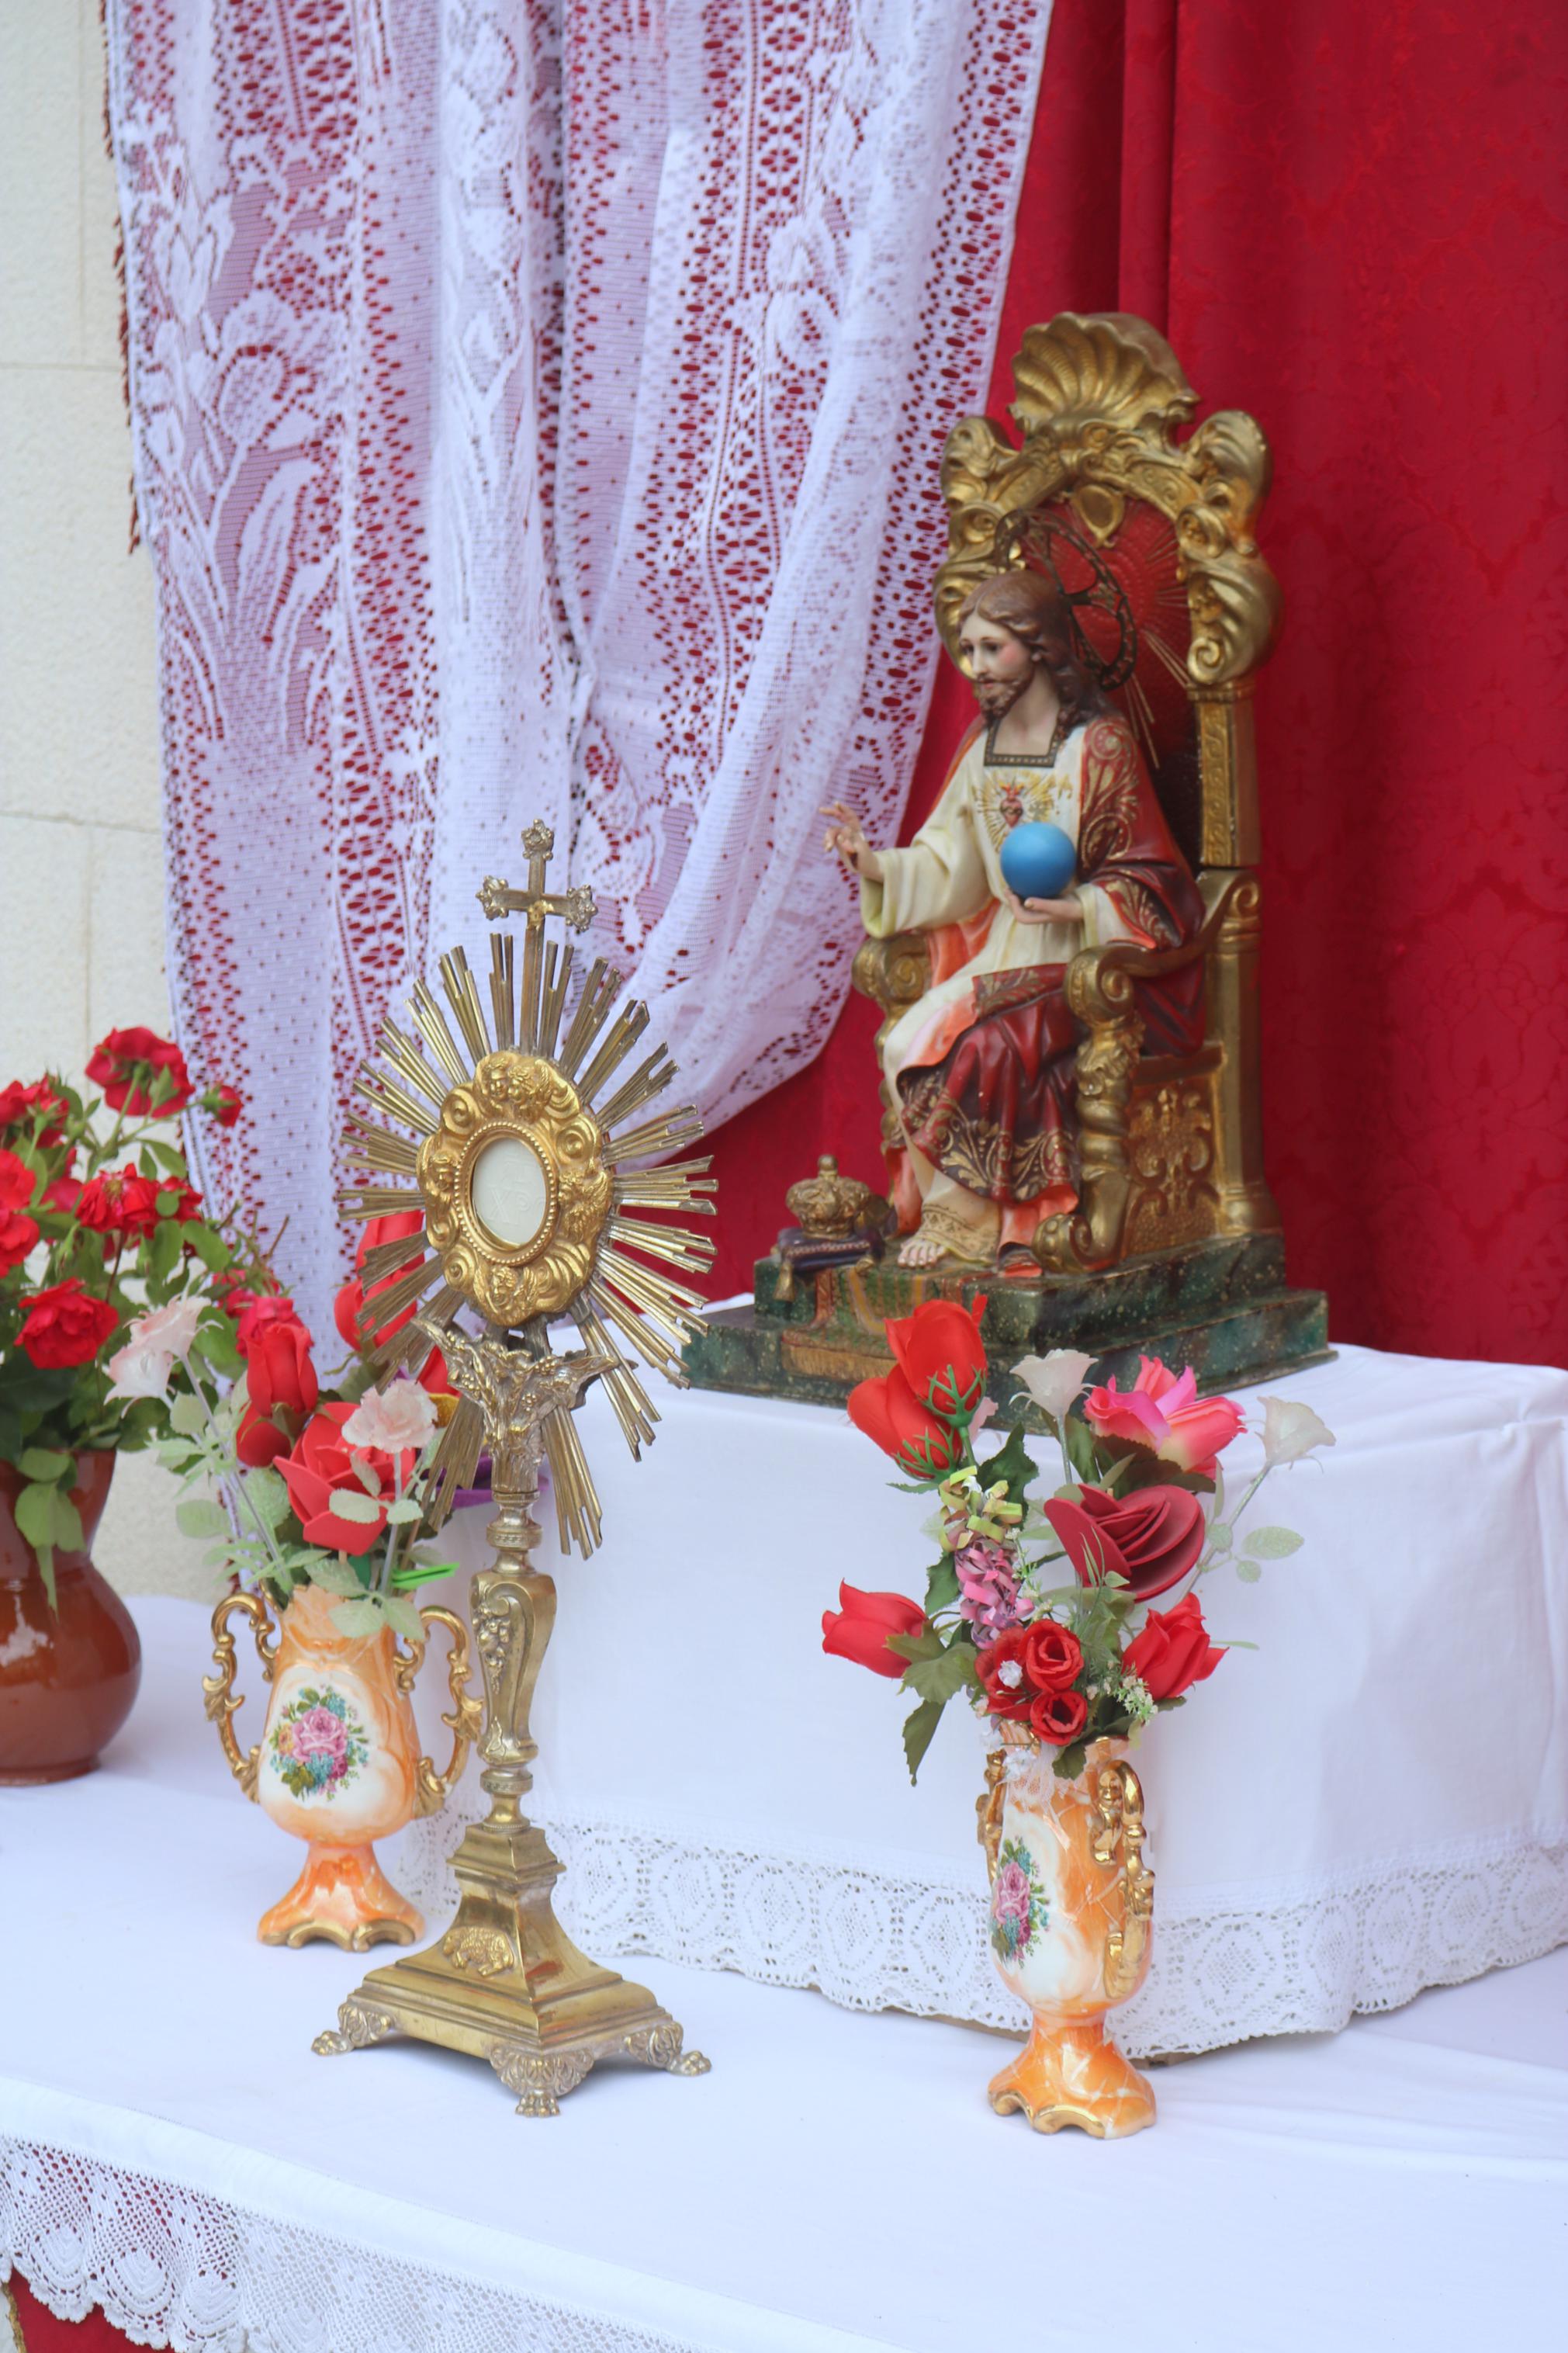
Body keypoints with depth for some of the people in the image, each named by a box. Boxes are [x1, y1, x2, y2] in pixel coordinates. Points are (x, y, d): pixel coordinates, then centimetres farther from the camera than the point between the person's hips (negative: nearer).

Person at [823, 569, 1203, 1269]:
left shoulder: (1100, 746, -7)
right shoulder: (982, 747, 13)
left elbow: (1142, 882, -8)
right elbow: (950, 871, 12)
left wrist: (1077, 908, -24)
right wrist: (878, 868, -4)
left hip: (1086, 965, -6)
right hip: (999, 956, 6)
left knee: (982, 1044, -30)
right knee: (911, 1042, -21)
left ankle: (963, 1222, -14)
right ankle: (946, 1213, -13)